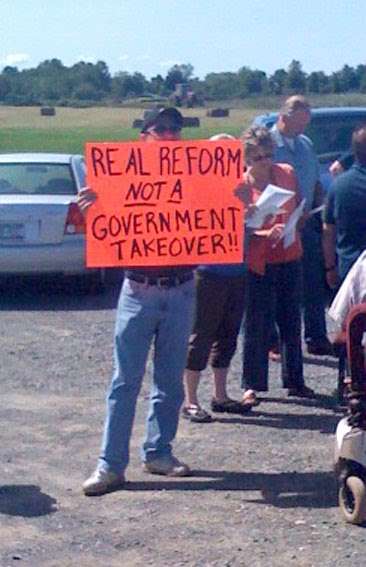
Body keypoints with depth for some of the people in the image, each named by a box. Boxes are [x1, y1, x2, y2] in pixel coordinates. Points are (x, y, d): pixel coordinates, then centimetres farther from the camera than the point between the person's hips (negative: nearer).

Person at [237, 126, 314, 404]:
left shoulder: (287, 173, 2)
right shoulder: (241, 185, -9)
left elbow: (299, 206, 15)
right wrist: (266, 234, -26)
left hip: (290, 257, 4)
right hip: (259, 263, -4)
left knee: (292, 321, 11)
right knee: (257, 325, 1)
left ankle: (294, 381, 22)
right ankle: (253, 385, 11)